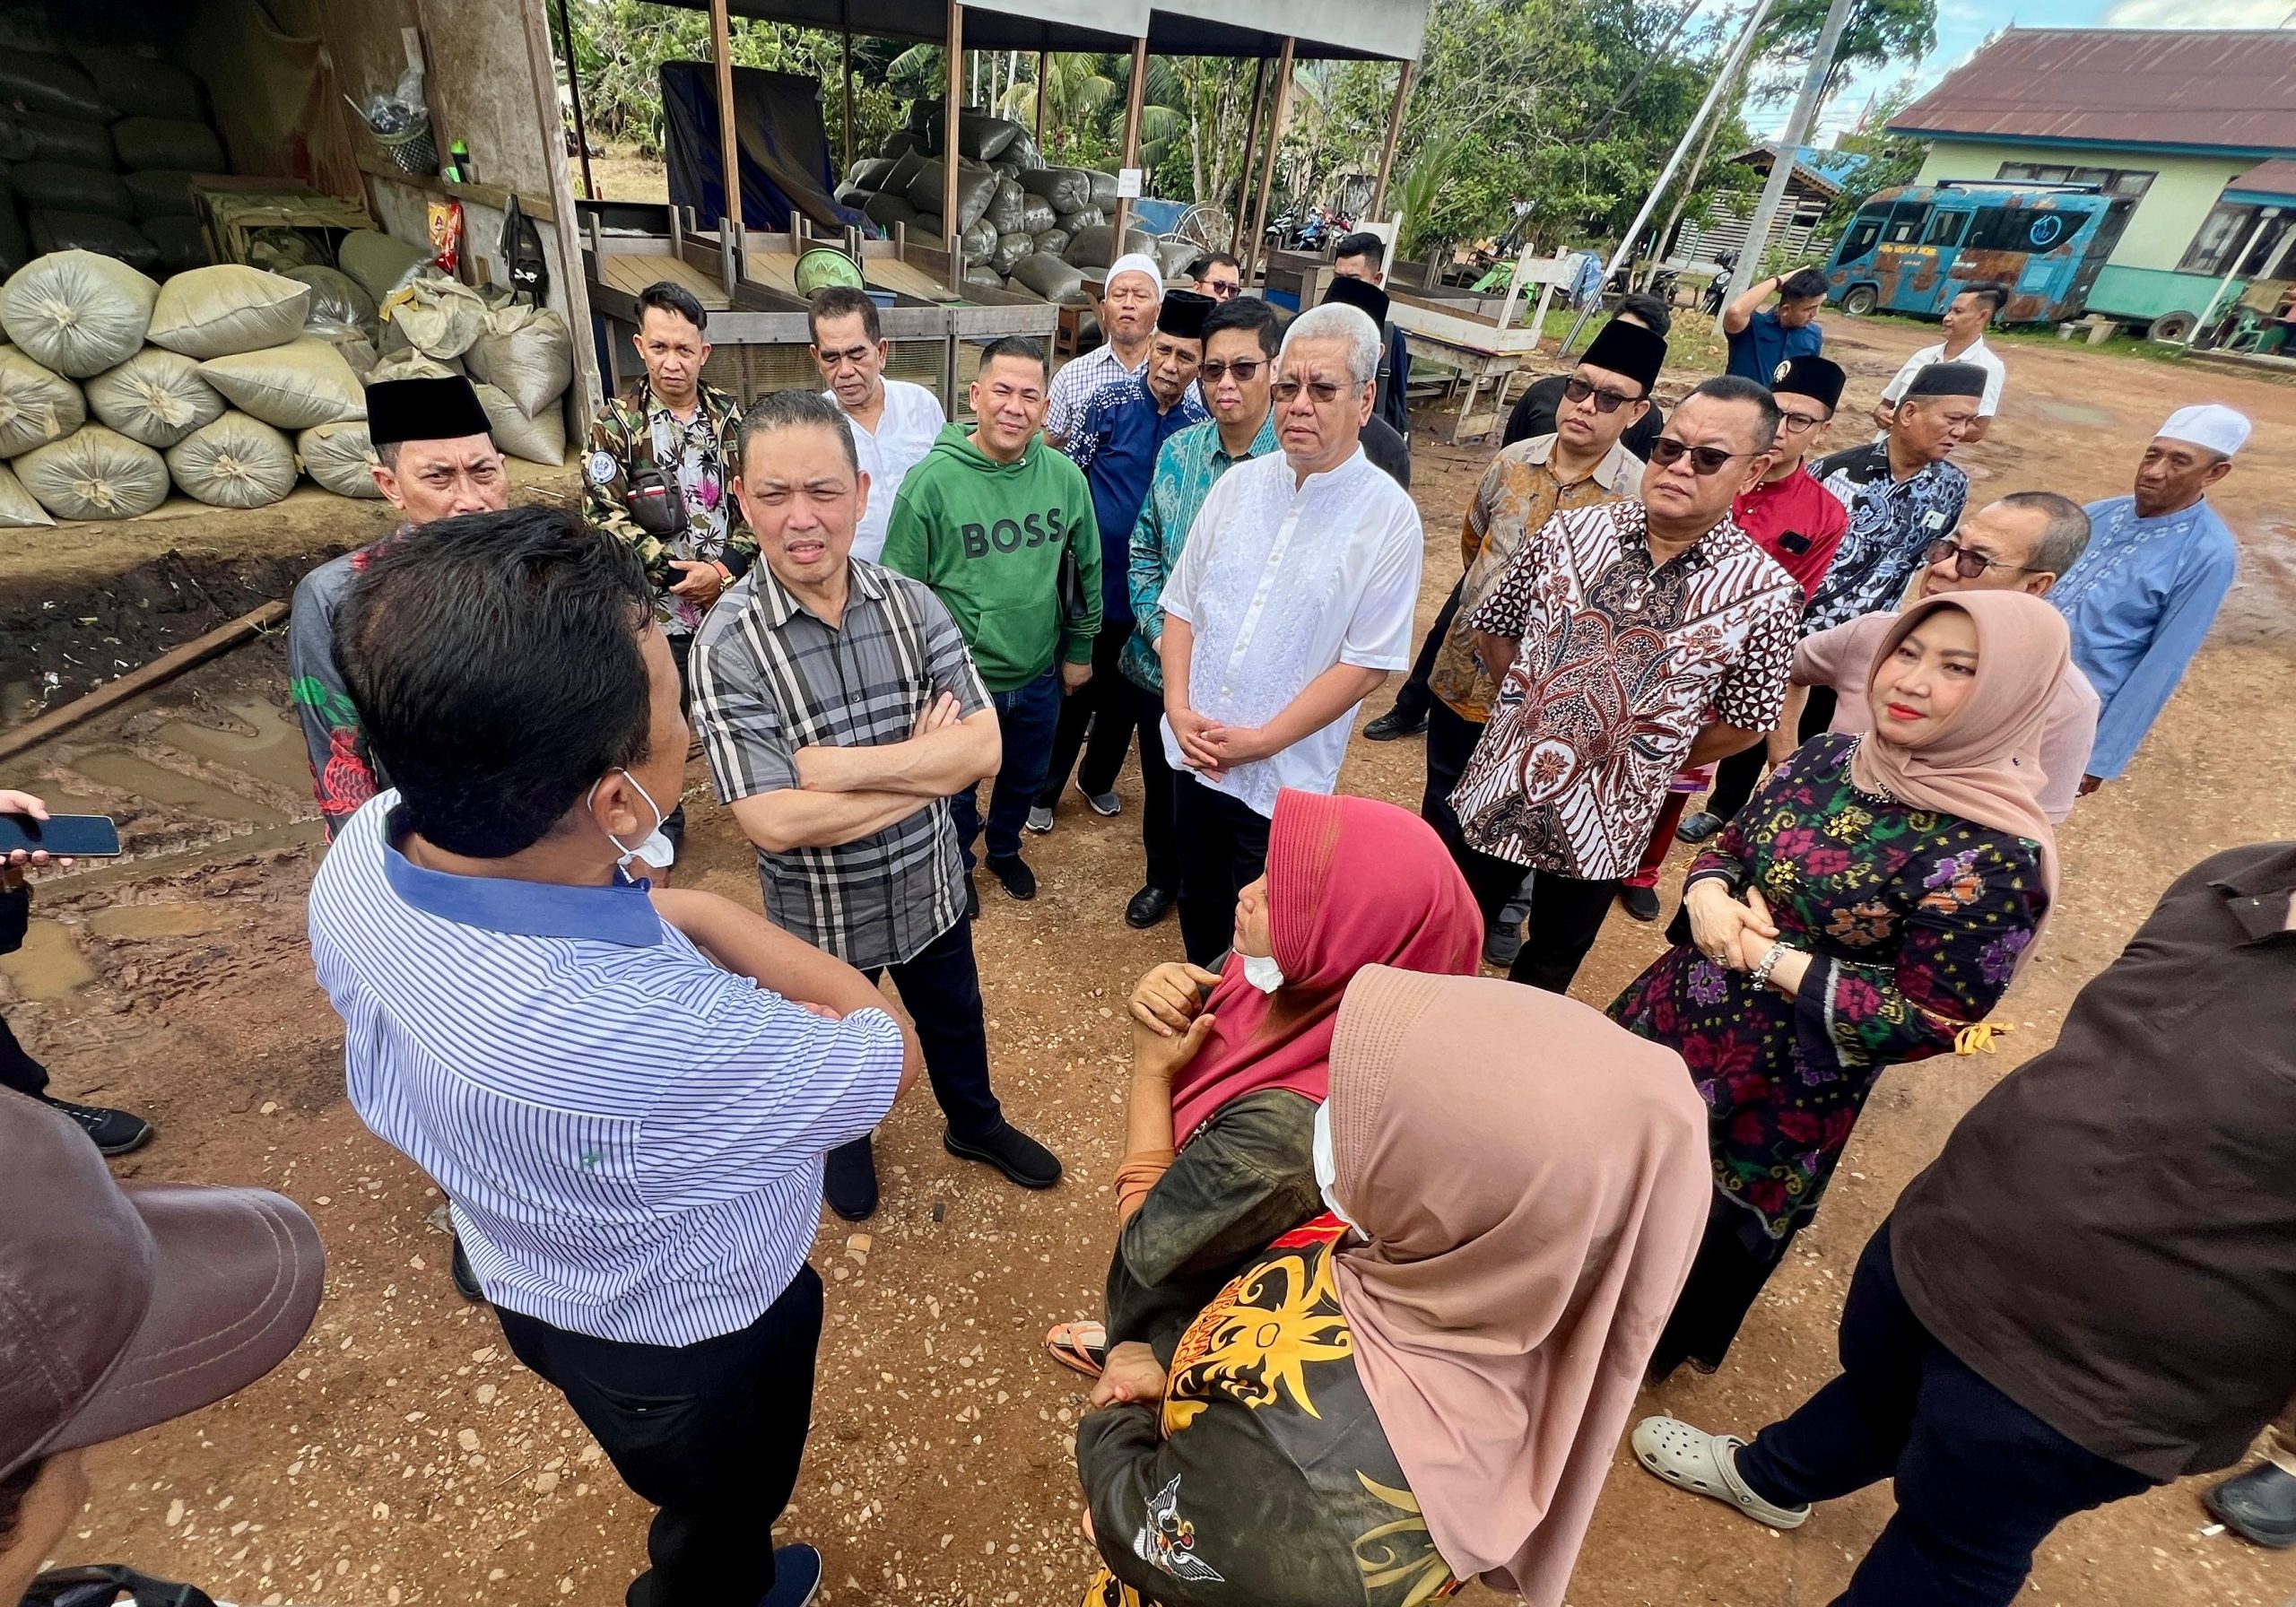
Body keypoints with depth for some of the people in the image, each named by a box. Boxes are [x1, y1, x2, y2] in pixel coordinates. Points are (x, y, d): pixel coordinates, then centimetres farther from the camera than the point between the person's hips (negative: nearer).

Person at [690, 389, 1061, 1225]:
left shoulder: (913, 605, -14)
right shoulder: (727, 644, -24)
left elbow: (983, 749, -19)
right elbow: (775, 821, -30)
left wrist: (840, 764, -29)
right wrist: (925, 767, -24)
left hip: (930, 888, 3)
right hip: (819, 915, -2)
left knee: (954, 1022, 28)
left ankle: (975, 1123, 58)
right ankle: (845, 1138, 59)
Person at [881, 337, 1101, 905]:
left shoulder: (1065, 478, -7)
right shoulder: (931, 480, -18)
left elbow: (1085, 569, 5)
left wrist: (1079, 650, 10)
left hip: (1040, 678, 4)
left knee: (1025, 779, 26)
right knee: (957, 789, 20)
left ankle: (1005, 848, 55)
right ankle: (958, 866, 48)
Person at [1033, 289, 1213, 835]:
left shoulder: (1203, 421, -4)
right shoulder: (1111, 400, -9)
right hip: (1093, 579, -2)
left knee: (1126, 693, 18)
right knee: (1073, 688, 9)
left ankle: (1098, 778, 42)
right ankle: (1043, 790, 29)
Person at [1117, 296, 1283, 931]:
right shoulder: (1178, 451, -2)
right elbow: (1144, 551, 5)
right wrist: (1159, 629, -9)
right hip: (1159, 664, 4)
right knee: (1160, 783, 22)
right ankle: (1163, 876, 49)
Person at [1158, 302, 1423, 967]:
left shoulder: (1388, 517, -12)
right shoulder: (1239, 483, 1)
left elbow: (1368, 662, -14)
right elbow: (1182, 603, 5)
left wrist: (1264, 740, -16)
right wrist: (1178, 706, -9)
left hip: (1282, 775, -5)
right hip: (1193, 752, 5)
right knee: (1198, 901, 23)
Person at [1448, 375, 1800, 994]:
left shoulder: (1766, 593, -11)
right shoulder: (1571, 532, -6)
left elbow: (1743, 724, -2)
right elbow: (1493, 627, 5)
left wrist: (1650, 757, 3)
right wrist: (1528, 706, 5)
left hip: (1602, 824, -1)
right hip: (1497, 792, 2)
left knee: (1547, 969, 21)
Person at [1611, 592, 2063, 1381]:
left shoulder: (1992, 857, -23)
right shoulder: (1828, 757, -4)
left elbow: (1926, 1023, -21)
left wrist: (1769, 959, -23)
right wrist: (1708, 892, -15)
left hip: (1780, 1098, -6)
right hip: (1670, 1018, 6)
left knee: (1703, 1231, 20)